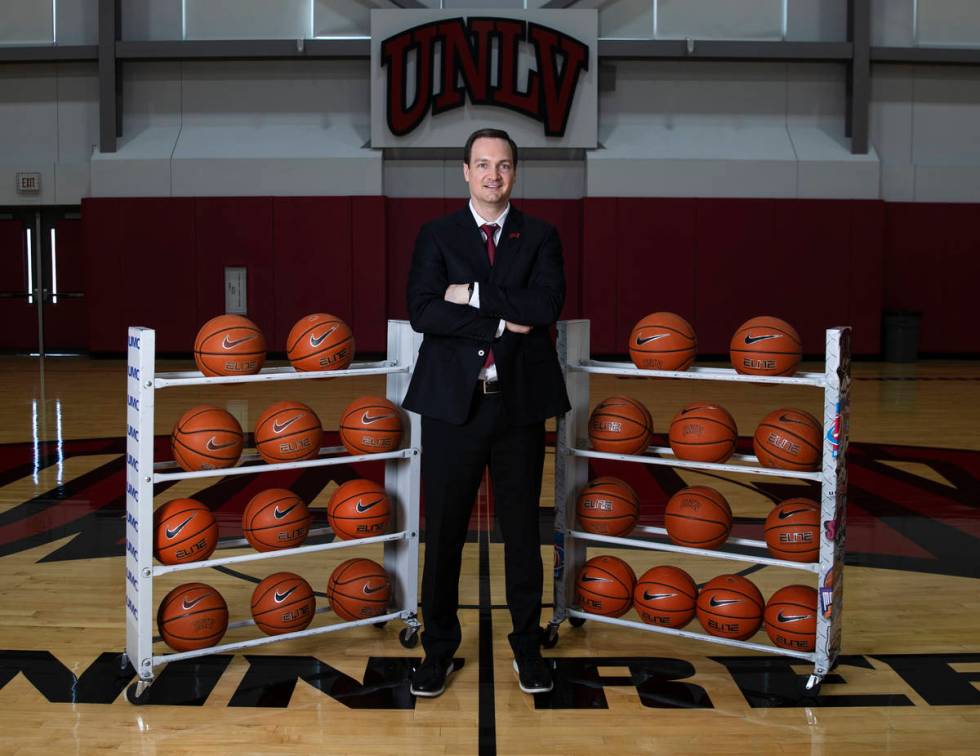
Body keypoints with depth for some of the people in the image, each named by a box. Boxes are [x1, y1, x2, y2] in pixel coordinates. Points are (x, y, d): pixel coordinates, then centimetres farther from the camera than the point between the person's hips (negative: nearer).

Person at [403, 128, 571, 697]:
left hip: (520, 403, 1)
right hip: (453, 403, 0)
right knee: (444, 531, 6)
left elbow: (547, 305, -11)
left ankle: (528, 646, 25)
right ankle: (440, 648, 21)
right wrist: (500, 323, -15)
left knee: (522, 529, 10)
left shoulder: (541, 237, 7)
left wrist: (474, 294, -14)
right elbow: (422, 311, -10)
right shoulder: (436, 236, 5)